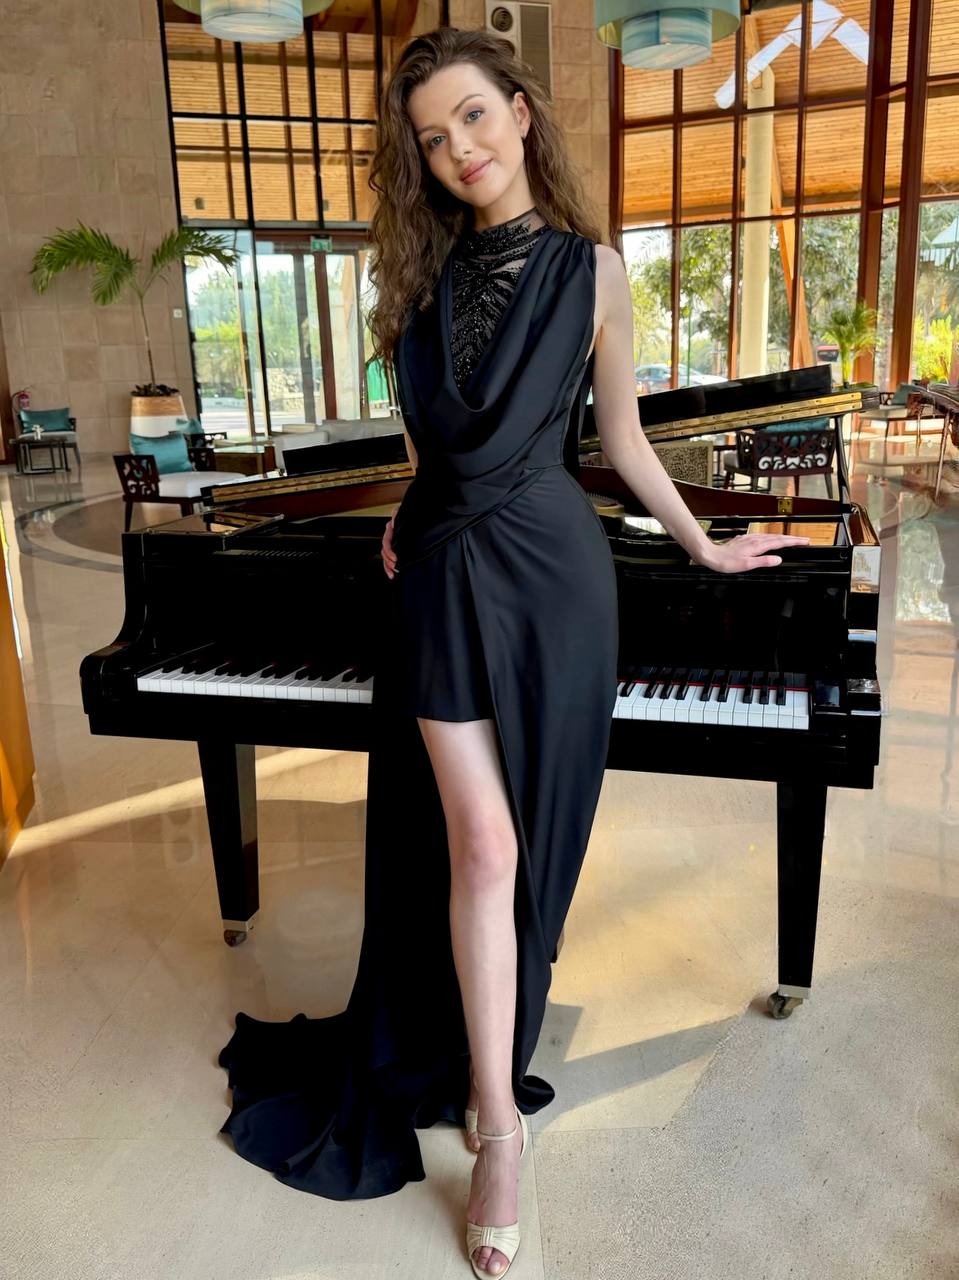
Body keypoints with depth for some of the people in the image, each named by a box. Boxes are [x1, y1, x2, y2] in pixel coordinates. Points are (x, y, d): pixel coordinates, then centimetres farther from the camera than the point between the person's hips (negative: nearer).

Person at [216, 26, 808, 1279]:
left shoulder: (589, 267, 2)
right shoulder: (424, 269, 10)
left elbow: (623, 437, 8)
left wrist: (706, 547, 14)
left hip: (551, 565, -1)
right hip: (446, 571, 2)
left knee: (518, 839, 5)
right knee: (480, 844, -6)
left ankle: (477, 1072, 27)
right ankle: (501, 1123, 6)